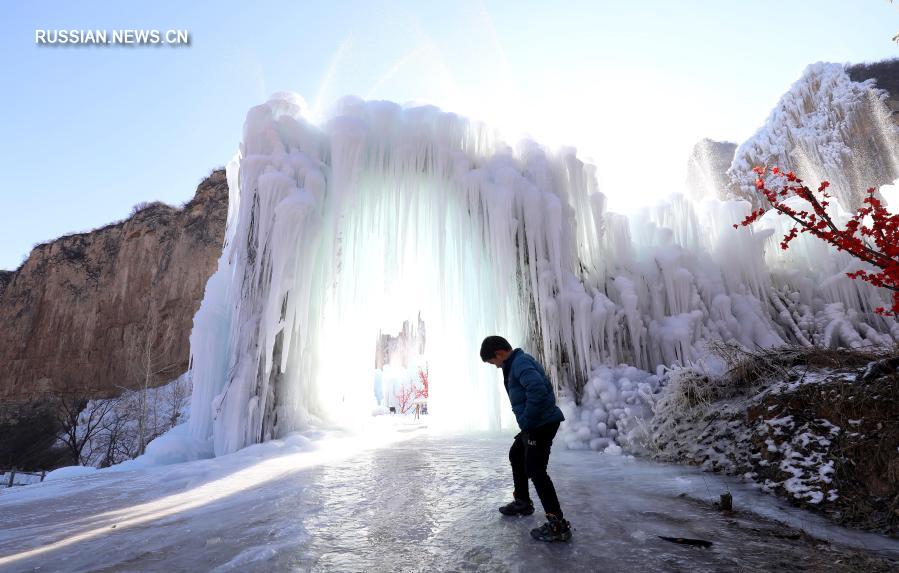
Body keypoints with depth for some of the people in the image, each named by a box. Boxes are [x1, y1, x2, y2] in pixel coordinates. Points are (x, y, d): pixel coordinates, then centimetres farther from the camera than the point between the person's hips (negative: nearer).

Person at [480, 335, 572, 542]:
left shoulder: (520, 363, -20)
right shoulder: (516, 363, 13)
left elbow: (538, 390, -34)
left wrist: (525, 420, -22)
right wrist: (526, 420, 12)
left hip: (543, 423, -11)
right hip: (534, 423, 11)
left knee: (535, 470, -8)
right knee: (516, 455, 24)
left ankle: (558, 525, -1)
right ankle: (522, 502, 38)